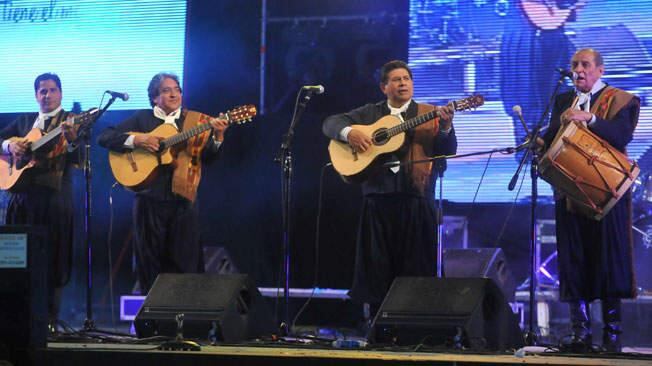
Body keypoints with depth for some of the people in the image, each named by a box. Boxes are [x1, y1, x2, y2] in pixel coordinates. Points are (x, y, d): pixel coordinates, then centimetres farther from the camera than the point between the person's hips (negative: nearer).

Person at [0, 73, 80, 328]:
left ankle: (49, 320, 2)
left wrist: (72, 140, -30)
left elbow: (77, 160, -9)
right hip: (22, 195, 4)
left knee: (51, 259, -3)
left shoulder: (71, 121, 3)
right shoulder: (24, 121, 17)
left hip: (53, 198, -4)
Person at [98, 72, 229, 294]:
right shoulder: (142, 118, 7)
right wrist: (136, 140, -13)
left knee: (186, 262, 1)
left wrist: (217, 136, -21)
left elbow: (208, 157, -1)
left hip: (183, 199, 0)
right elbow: (104, 138, 1)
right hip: (150, 198, 0)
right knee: (150, 259, 5)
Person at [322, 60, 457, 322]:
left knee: (415, 265, 0)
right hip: (378, 196, 2)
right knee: (376, 264, 5)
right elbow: (330, 123, 11)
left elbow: (447, 151, 0)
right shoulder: (369, 113, 14)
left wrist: (446, 128, -20)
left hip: (415, 198, -2)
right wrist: (348, 132, -11)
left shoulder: (428, 115, 8)